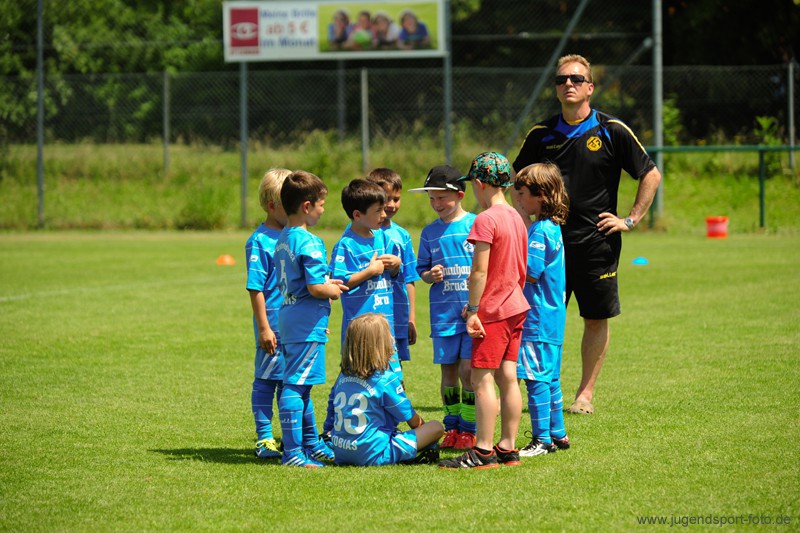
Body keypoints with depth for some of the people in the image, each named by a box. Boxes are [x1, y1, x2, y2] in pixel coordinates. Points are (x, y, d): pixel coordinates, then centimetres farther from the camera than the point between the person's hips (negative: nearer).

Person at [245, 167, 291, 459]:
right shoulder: (260, 241, -11)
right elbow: (256, 288, -13)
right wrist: (263, 327, -17)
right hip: (274, 322, -7)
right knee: (266, 379, 1)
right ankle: (264, 438, 7)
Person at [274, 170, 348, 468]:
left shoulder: (282, 240, 13)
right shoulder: (309, 243, -17)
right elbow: (315, 287, -21)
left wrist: (326, 285, 16)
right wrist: (334, 290, -2)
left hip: (288, 318, 10)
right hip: (307, 323, -10)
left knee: (301, 385, 18)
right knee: (296, 385, -9)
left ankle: (310, 444, 30)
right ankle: (293, 452, -9)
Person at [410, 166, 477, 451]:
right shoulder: (430, 232, 9)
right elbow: (422, 270, 14)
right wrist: (430, 275, -9)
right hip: (443, 311, 4)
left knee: (468, 370, -7)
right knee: (448, 371, 8)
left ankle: (469, 429, 3)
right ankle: (452, 426, 19)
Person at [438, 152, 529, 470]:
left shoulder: (485, 220, -15)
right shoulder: (515, 217, 11)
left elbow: (479, 271, -19)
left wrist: (473, 309, -14)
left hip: (493, 311, -9)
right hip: (516, 306, 9)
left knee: (482, 379, -6)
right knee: (508, 378, 10)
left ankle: (483, 452, -8)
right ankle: (508, 448, 12)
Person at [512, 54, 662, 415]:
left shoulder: (612, 132, -3)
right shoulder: (541, 135, 5)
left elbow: (651, 175, 2)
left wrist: (630, 220, -2)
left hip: (596, 242, -2)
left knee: (597, 319, 3)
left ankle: (586, 393, 14)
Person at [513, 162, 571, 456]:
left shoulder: (540, 230, -17)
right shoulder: (552, 228, 14)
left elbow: (529, 272, -20)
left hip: (538, 319, -10)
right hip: (551, 318, 10)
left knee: (537, 378, -7)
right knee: (549, 378, 15)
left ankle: (542, 439, -5)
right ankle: (557, 434, 22)